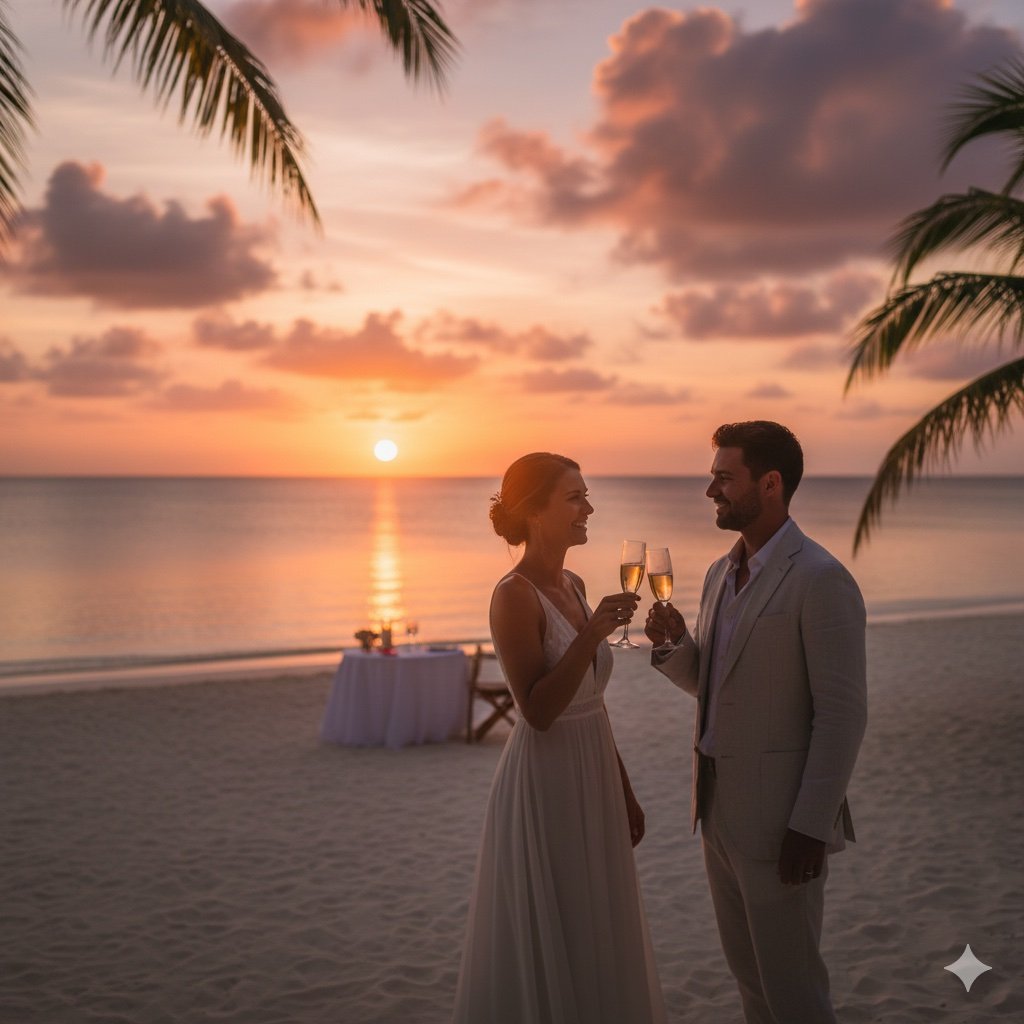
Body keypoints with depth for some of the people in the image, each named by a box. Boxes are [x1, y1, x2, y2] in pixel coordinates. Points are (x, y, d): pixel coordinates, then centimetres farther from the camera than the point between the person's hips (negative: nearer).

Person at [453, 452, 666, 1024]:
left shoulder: (573, 586, 8)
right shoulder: (515, 594, -17)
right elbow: (538, 710, -23)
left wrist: (625, 792, 17)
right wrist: (592, 634, -30)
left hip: (593, 781, 8)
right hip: (545, 784, -8)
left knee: (595, 941, 19)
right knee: (547, 942, 4)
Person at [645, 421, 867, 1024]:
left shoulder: (820, 579, -17)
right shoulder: (722, 574, 11)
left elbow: (843, 713, -19)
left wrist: (810, 826, -21)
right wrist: (672, 642, -4)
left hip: (782, 819, -8)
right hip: (721, 809, 8)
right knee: (749, 971, 19)